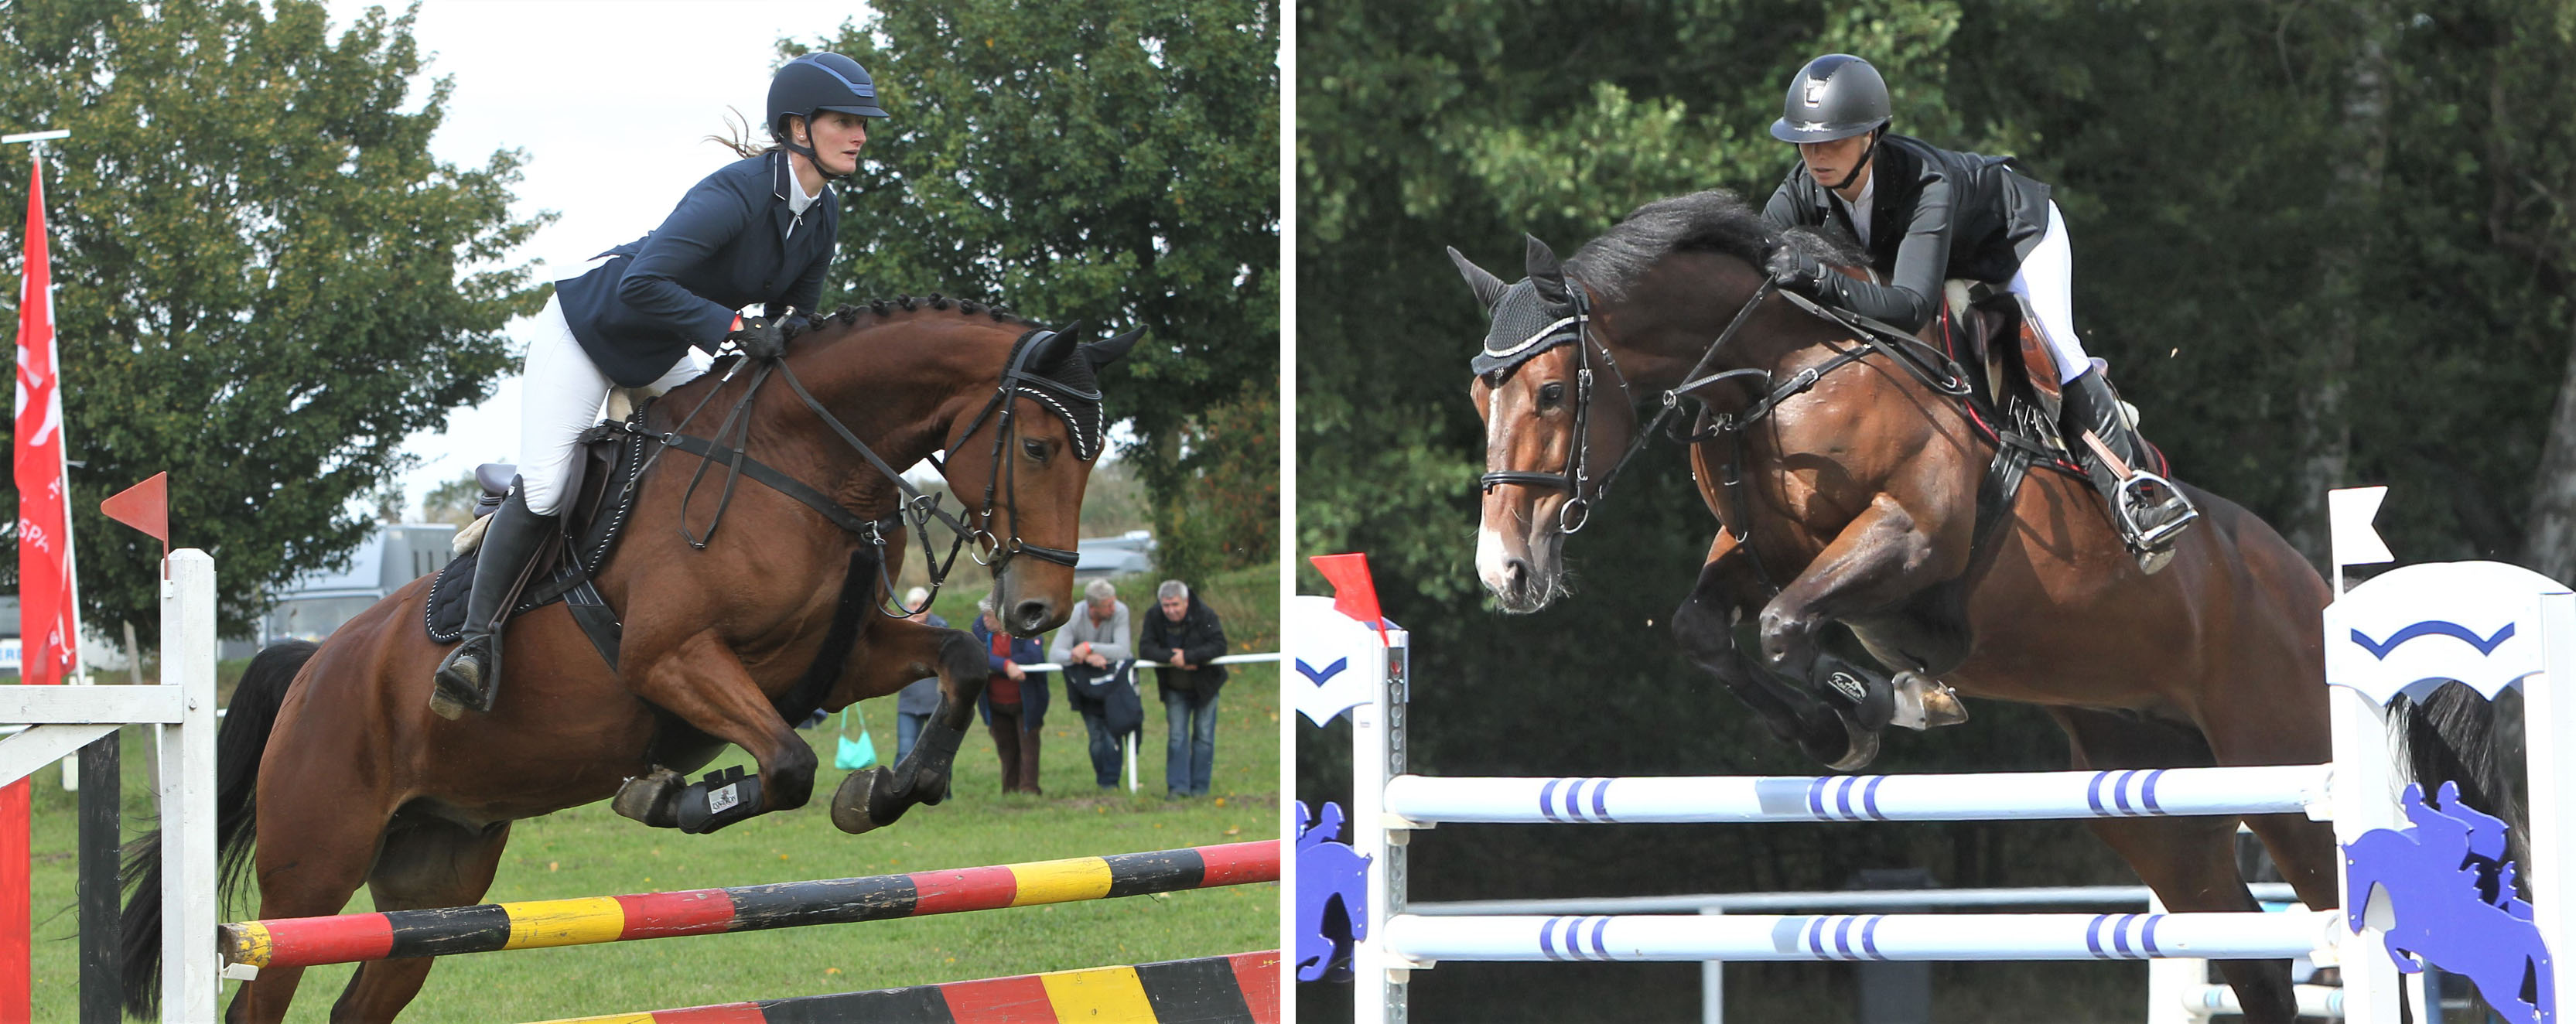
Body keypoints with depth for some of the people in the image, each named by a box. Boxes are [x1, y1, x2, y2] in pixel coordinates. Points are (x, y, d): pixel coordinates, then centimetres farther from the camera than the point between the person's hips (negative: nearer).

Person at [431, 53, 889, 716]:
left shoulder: (822, 217, -7)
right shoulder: (738, 192, -33)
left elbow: (791, 323, 6)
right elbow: (642, 285, -41)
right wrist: (735, 327, -40)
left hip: (661, 357, 8)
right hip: (586, 329, -8)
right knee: (541, 492, -15)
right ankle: (478, 638, -6)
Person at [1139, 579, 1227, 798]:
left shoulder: (1204, 615, -20)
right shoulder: (1154, 618, -13)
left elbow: (1218, 646, -25)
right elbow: (1145, 648, -18)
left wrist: (1188, 657, -34)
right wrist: (1172, 658, -33)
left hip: (1205, 686, -2)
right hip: (1175, 689, 2)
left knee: (1204, 736, 1)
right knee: (1177, 736, -2)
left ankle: (1199, 786, 8)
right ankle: (1178, 786, -2)